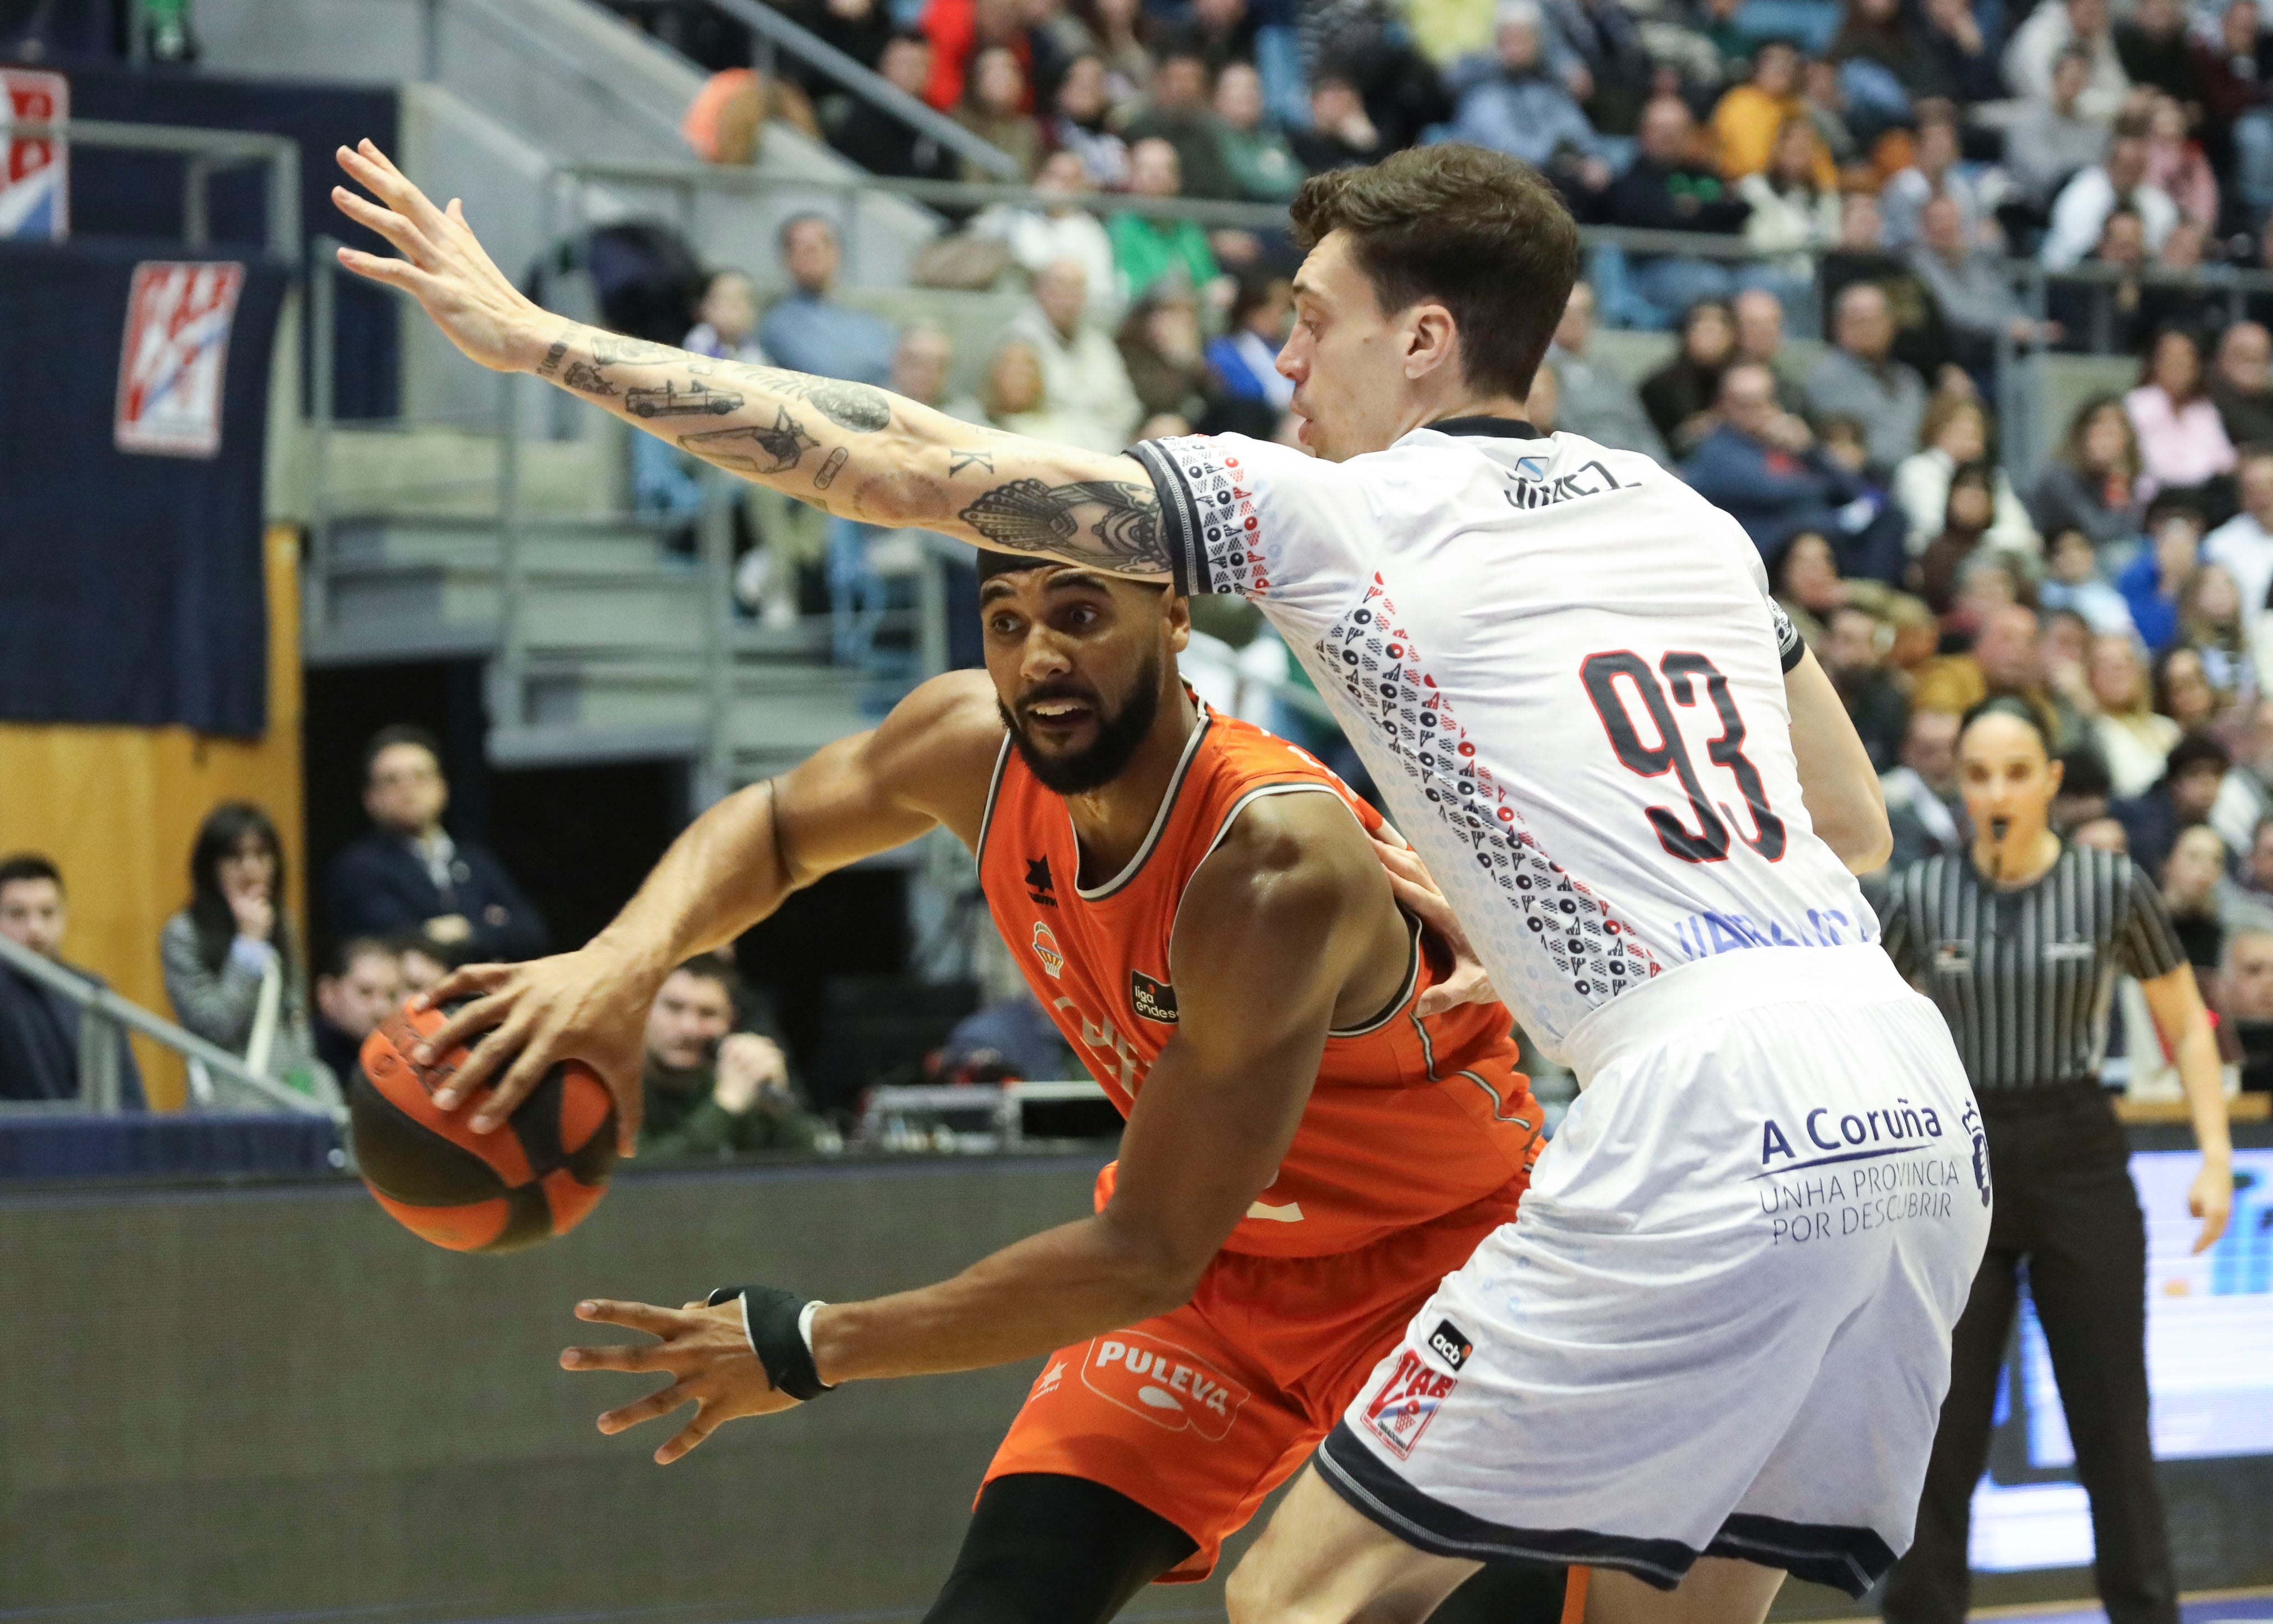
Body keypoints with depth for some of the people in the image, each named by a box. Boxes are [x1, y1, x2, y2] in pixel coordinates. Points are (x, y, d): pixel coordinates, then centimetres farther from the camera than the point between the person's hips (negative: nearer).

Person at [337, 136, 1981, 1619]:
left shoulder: (1336, 509, 4)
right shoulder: (1687, 518, 22)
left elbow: (917, 465, 4)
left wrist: (541, 339, 10)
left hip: (1711, 1118, -7)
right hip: (1921, 1106, 7)